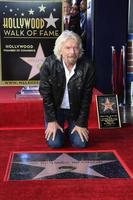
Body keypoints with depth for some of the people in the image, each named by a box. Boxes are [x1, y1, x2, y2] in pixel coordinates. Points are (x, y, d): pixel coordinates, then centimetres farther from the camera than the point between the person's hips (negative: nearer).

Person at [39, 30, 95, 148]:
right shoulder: (49, 64, -19)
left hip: (76, 110, 1)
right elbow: (45, 93, -13)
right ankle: (58, 130, 23)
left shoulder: (87, 67, -18)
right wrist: (51, 120, -13)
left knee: (80, 143, -8)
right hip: (55, 109, -1)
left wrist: (81, 123, -11)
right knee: (54, 143, -12)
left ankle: (71, 130, 26)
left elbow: (86, 97, -11)